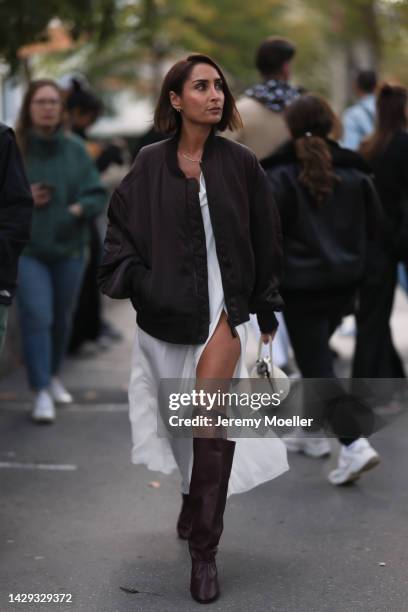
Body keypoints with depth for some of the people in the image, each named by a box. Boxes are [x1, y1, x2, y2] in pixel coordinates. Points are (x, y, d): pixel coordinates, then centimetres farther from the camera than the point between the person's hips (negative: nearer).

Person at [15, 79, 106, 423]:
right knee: (37, 316, -13)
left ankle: (53, 376, 37)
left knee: (62, 318, 15)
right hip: (26, 248, -3)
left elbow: (98, 194, 3)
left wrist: (79, 208, -16)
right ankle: (42, 391, -7)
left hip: (69, 249, 3)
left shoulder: (75, 149, 2)